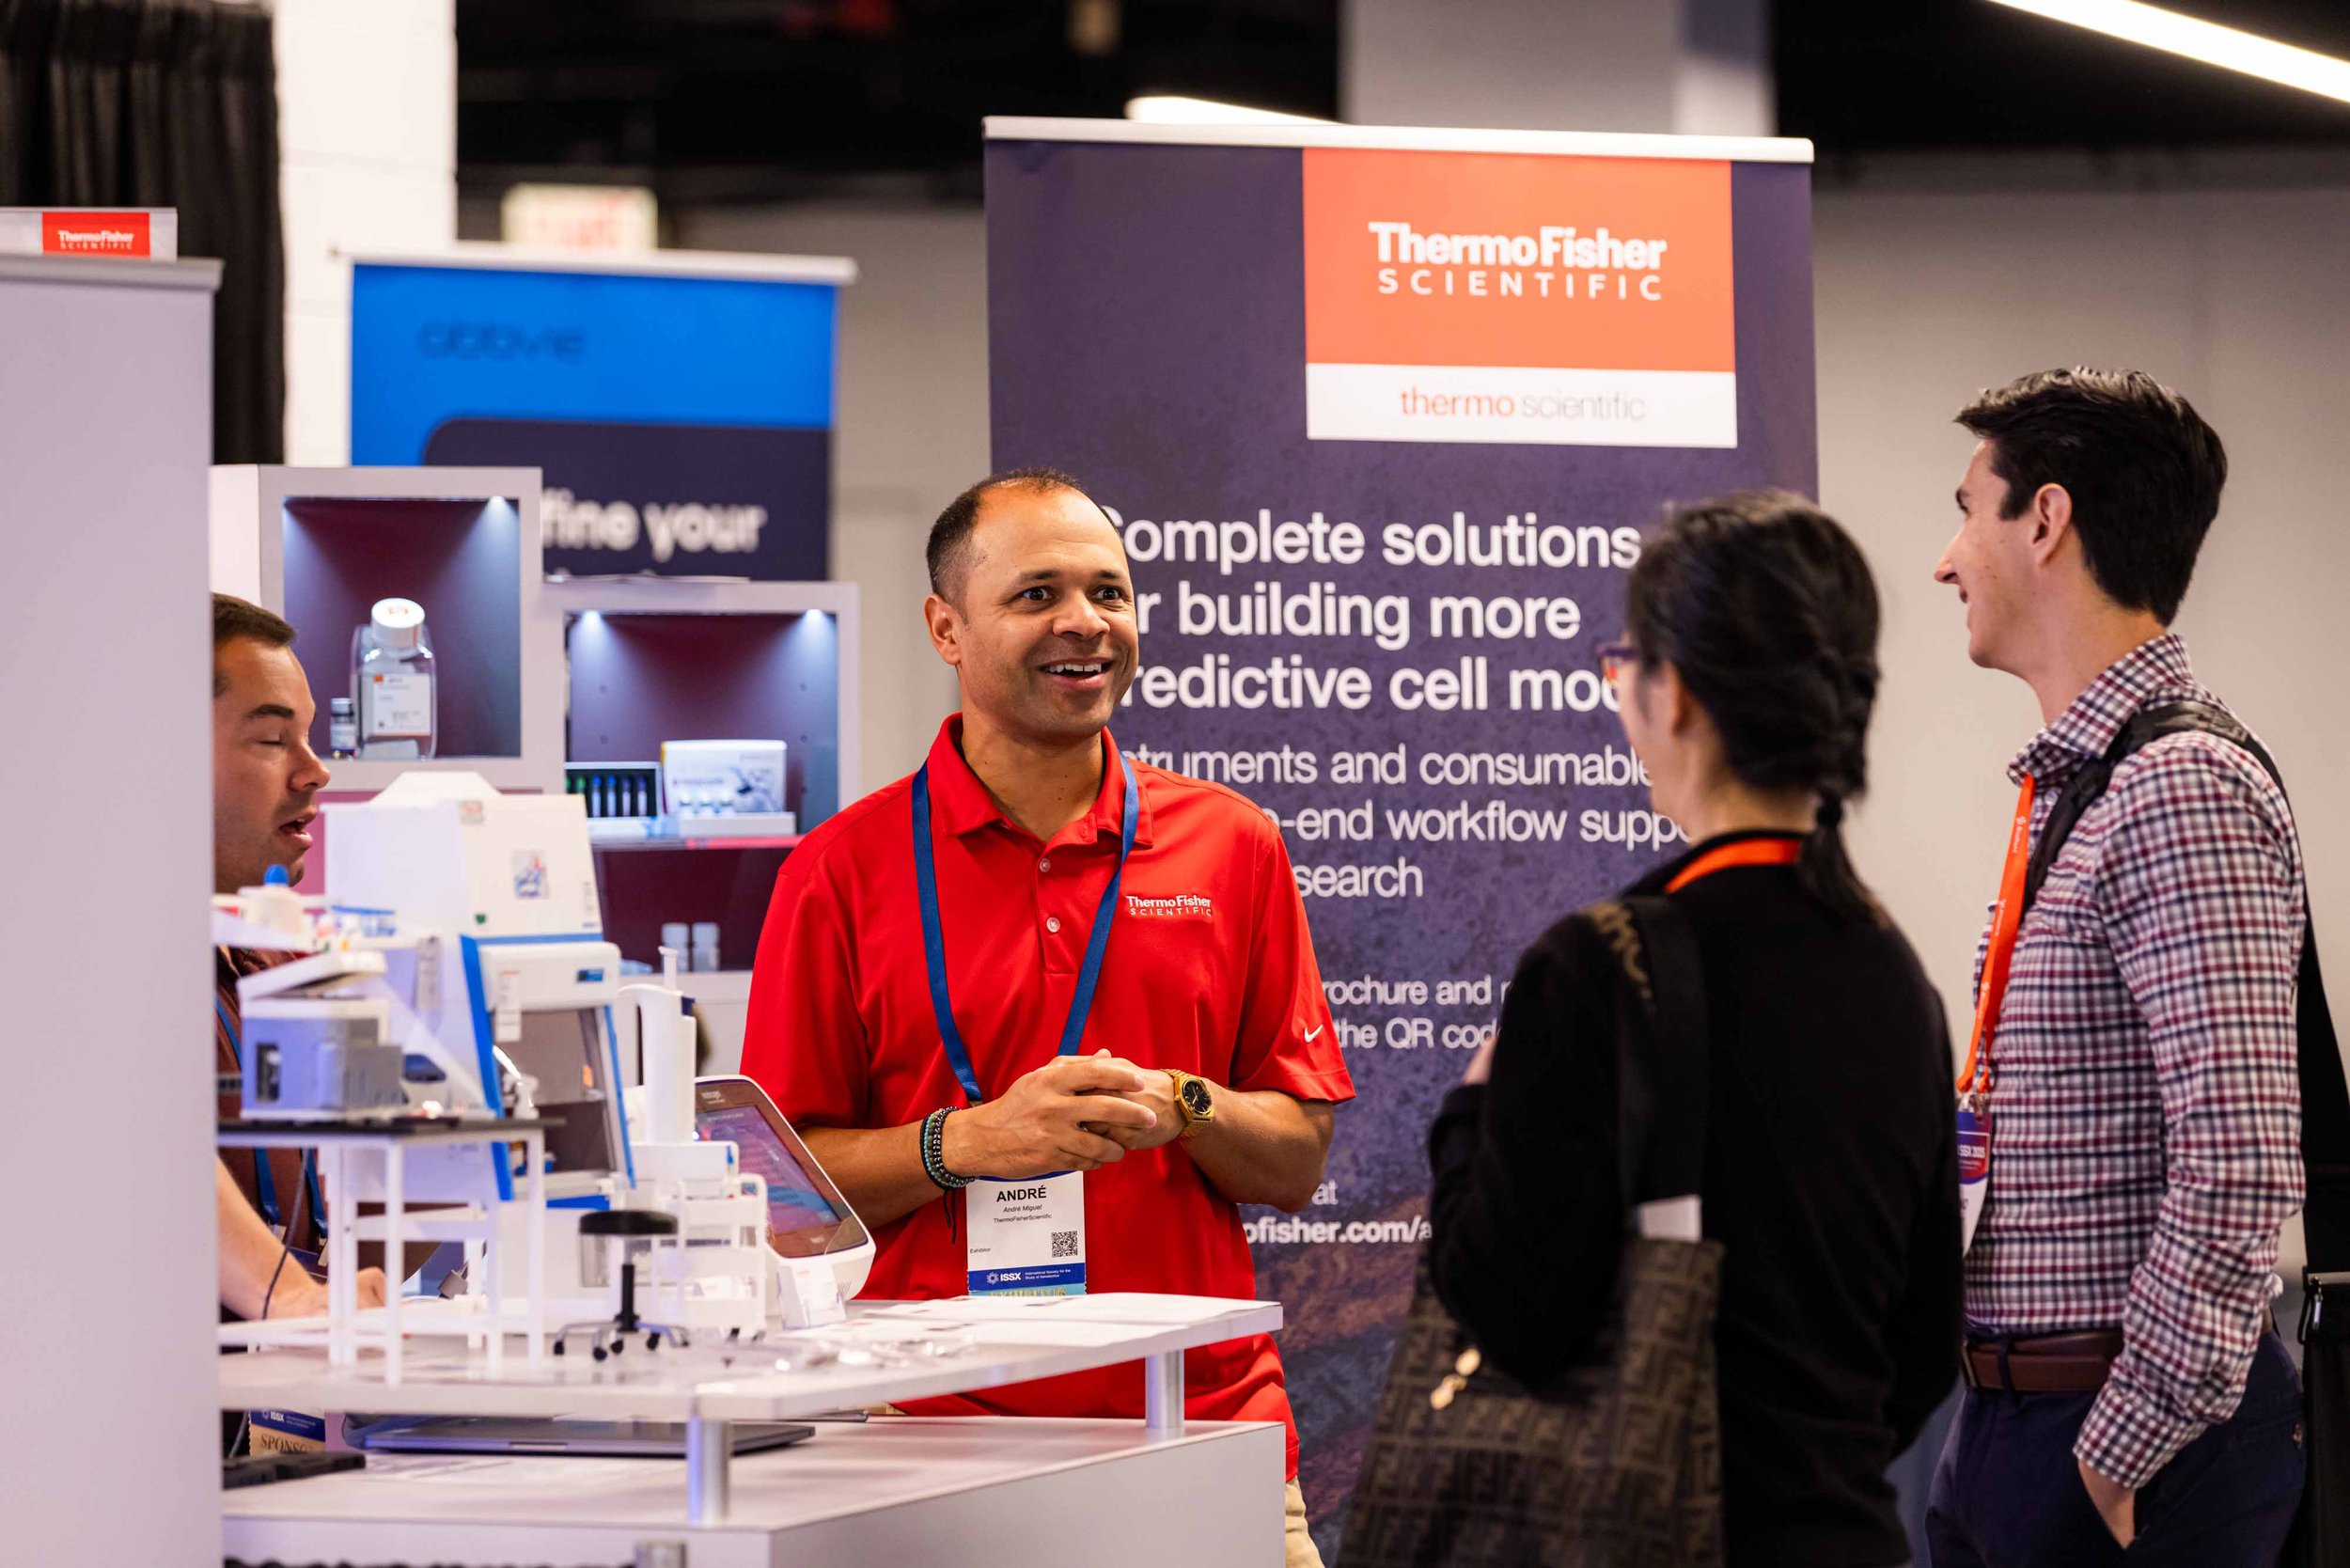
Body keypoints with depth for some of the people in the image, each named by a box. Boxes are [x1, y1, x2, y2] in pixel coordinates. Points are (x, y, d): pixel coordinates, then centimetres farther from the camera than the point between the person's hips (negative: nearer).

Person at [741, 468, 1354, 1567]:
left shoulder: (1230, 848, 11)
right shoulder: (845, 870, 4)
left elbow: (1297, 1165, 11)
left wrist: (1180, 1109, -8)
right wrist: (967, 1143, -14)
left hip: (1206, 1424, 2)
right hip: (940, 1426, -2)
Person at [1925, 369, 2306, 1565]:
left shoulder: (2184, 795, -17)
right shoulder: (2066, 787, 14)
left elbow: (2239, 1165, -24)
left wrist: (2132, 1443, -20)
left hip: (2137, 1434, -9)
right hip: (2005, 1420, 9)